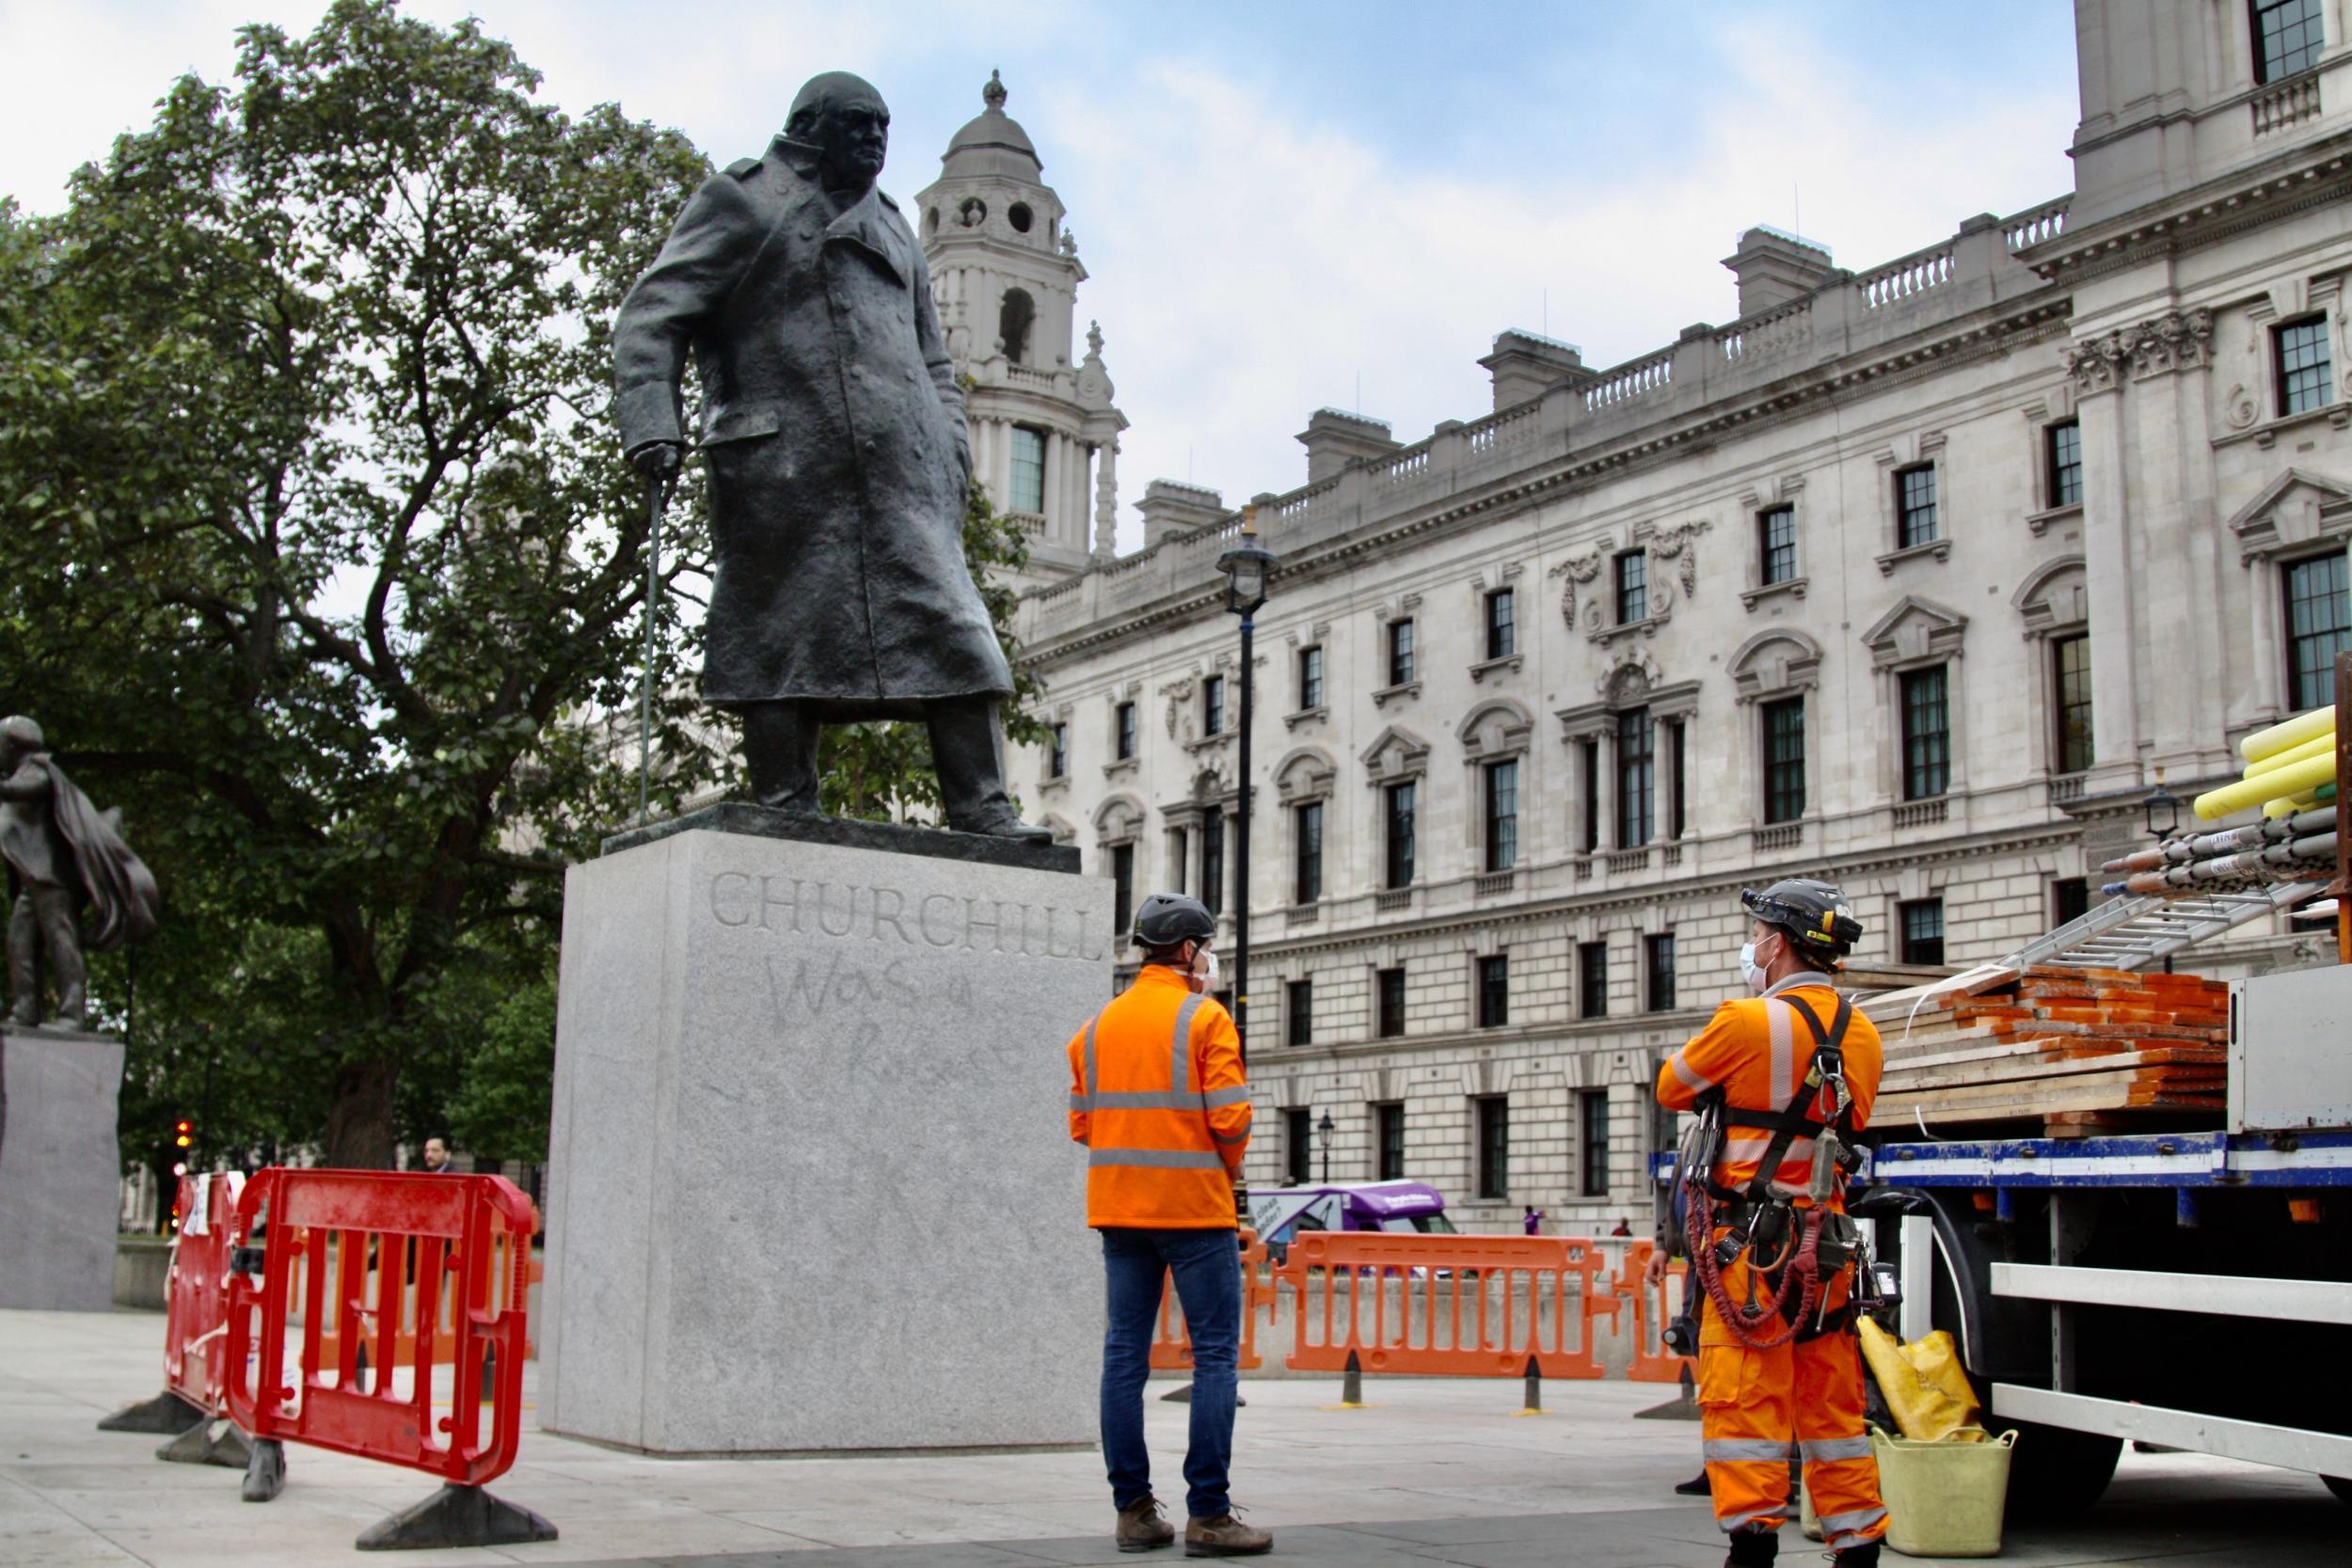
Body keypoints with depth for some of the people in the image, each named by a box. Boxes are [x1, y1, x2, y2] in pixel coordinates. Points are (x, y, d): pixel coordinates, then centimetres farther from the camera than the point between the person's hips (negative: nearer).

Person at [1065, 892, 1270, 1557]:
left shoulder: (1097, 1026, 11)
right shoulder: (1204, 1019, -7)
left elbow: (1081, 1121, 9)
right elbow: (1230, 1118, -13)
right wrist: (1226, 1172, 4)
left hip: (1118, 1209, 6)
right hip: (1195, 1207, -6)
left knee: (1125, 1355, 9)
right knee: (1215, 1356, -1)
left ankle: (1133, 1509, 11)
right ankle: (1208, 1514, -3)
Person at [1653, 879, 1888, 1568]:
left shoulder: (1749, 1023, -13)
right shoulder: (1861, 1034, 8)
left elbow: (1672, 1088, 0)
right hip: (1828, 1241, 7)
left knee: (1741, 1395, -3)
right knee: (1831, 1401, 14)